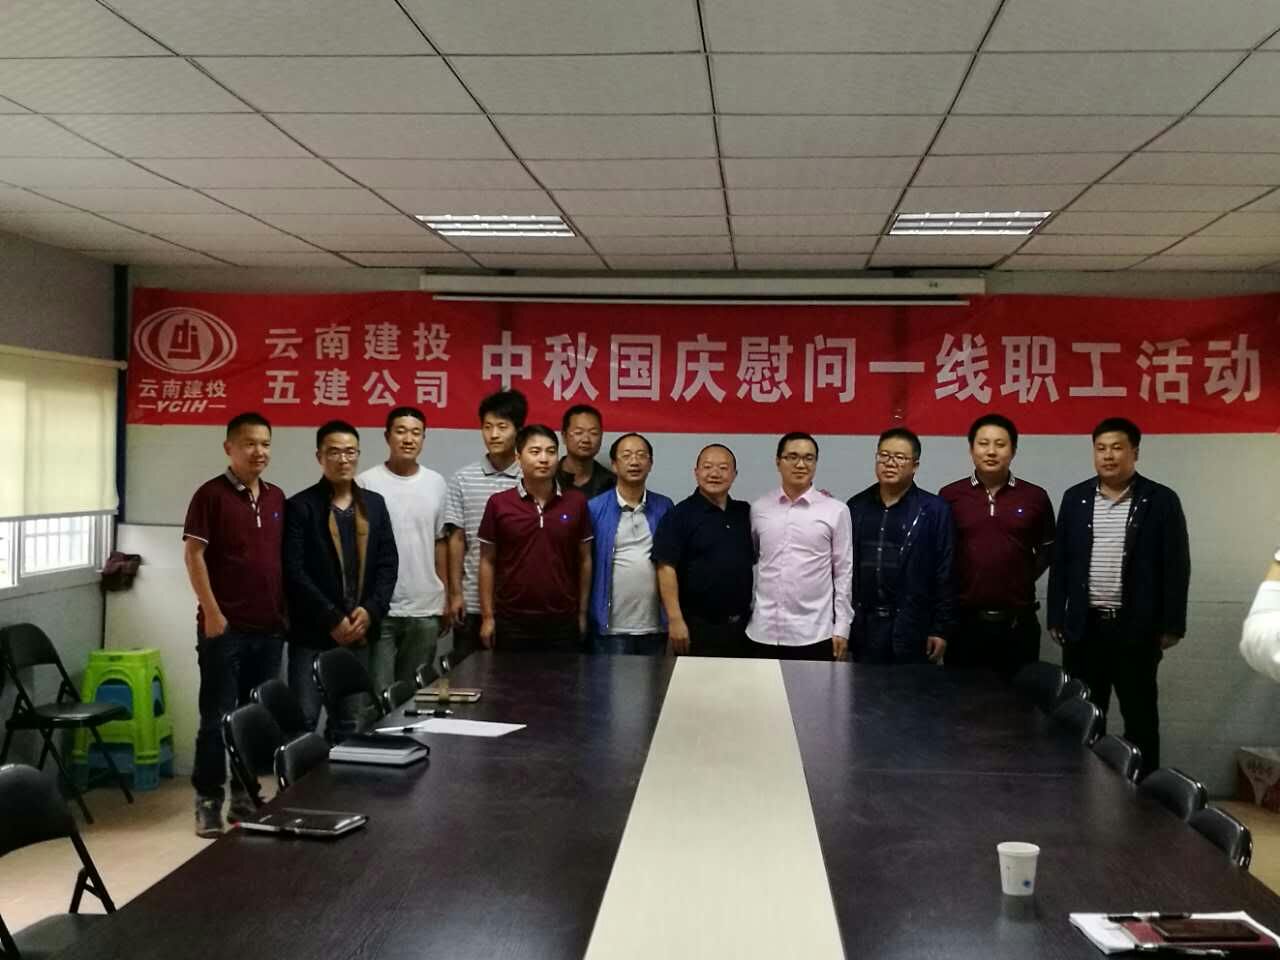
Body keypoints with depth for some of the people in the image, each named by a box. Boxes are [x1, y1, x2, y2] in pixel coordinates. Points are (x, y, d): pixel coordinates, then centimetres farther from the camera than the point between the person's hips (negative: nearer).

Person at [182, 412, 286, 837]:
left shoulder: (276, 498, 11)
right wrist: (212, 612, -14)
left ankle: (245, 794, 22)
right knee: (217, 716, 1)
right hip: (225, 626, -6)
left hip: (270, 626, 6)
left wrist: (285, 609, 12)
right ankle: (208, 799, 10)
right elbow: (193, 555, -9)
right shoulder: (211, 494, -6)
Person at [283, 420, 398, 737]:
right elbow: (294, 572, -9)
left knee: (349, 721, 10)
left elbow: (389, 564, 9)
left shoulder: (374, 504, 12)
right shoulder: (300, 506, -2)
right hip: (312, 633, -4)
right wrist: (332, 620, -14)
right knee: (304, 718, -6)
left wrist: (370, 610, -6)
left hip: (359, 633, 4)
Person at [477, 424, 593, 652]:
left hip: (563, 622, 1)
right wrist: (488, 616, 1)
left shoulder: (576, 503, 1)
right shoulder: (498, 504, -2)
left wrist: (583, 613, 6)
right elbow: (488, 562, 3)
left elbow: (584, 560, 7)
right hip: (512, 621, -1)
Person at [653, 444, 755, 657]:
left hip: (742, 624, 5)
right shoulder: (679, 515, -7)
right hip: (697, 626, -5)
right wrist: (675, 620, -19)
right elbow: (666, 568, -13)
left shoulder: (745, 512, 10)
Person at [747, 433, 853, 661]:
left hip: (813, 634, -2)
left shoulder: (835, 511, -2)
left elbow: (844, 572, 1)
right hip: (763, 632, 2)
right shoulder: (759, 509, 5)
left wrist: (842, 628, -1)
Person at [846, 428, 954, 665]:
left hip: (913, 628, -3)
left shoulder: (934, 510, -2)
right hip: (863, 626, 3)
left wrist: (941, 629, -6)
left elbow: (945, 575, -4)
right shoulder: (856, 507, 8)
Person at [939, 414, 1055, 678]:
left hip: (1018, 622, 1)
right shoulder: (949, 496, 0)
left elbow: (1048, 547, 16)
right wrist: (950, 589, -1)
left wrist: (1026, 577, 5)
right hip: (964, 620, -1)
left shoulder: (1035, 497, 3)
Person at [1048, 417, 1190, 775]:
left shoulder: (1161, 500, -2)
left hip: (1137, 628, -3)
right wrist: (1056, 618, 5)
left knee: (1140, 715, 6)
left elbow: (1176, 567, -3)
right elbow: (1060, 563, 8)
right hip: (1084, 626, 3)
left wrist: (1171, 625, -6)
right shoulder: (1075, 498, 7)